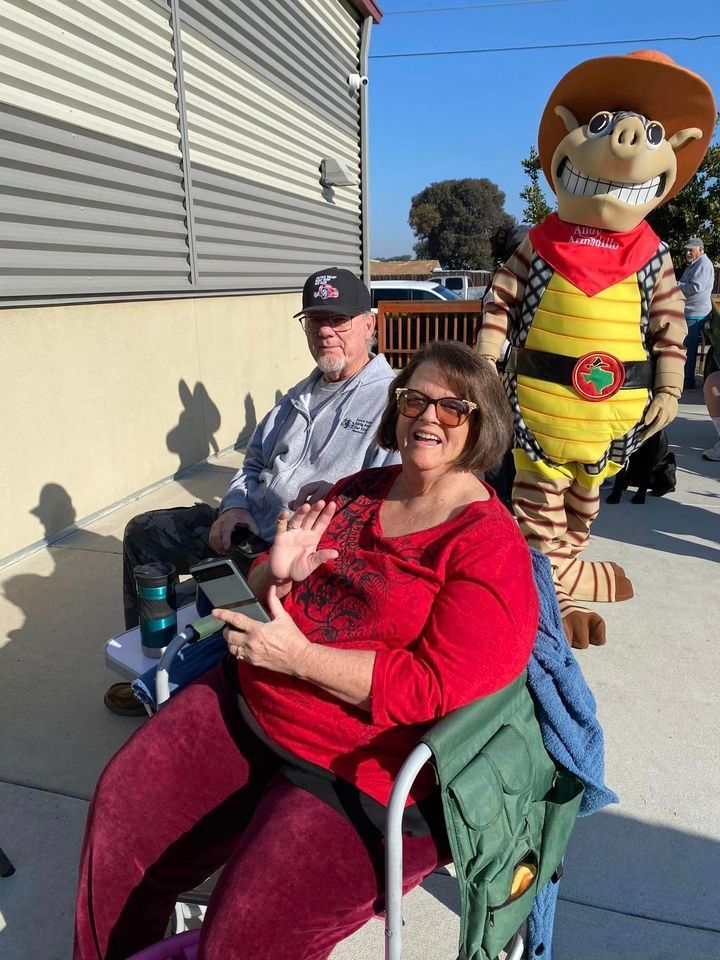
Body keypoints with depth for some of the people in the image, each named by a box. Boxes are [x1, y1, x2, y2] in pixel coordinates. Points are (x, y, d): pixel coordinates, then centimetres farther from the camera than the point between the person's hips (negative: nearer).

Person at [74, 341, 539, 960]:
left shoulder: (493, 546, -14)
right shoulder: (360, 490, 5)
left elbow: (435, 689, -22)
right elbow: (262, 586, 13)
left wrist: (298, 655, -22)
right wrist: (277, 572, -12)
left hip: (361, 770, -6)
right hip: (249, 704, 7)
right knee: (122, 805, 5)